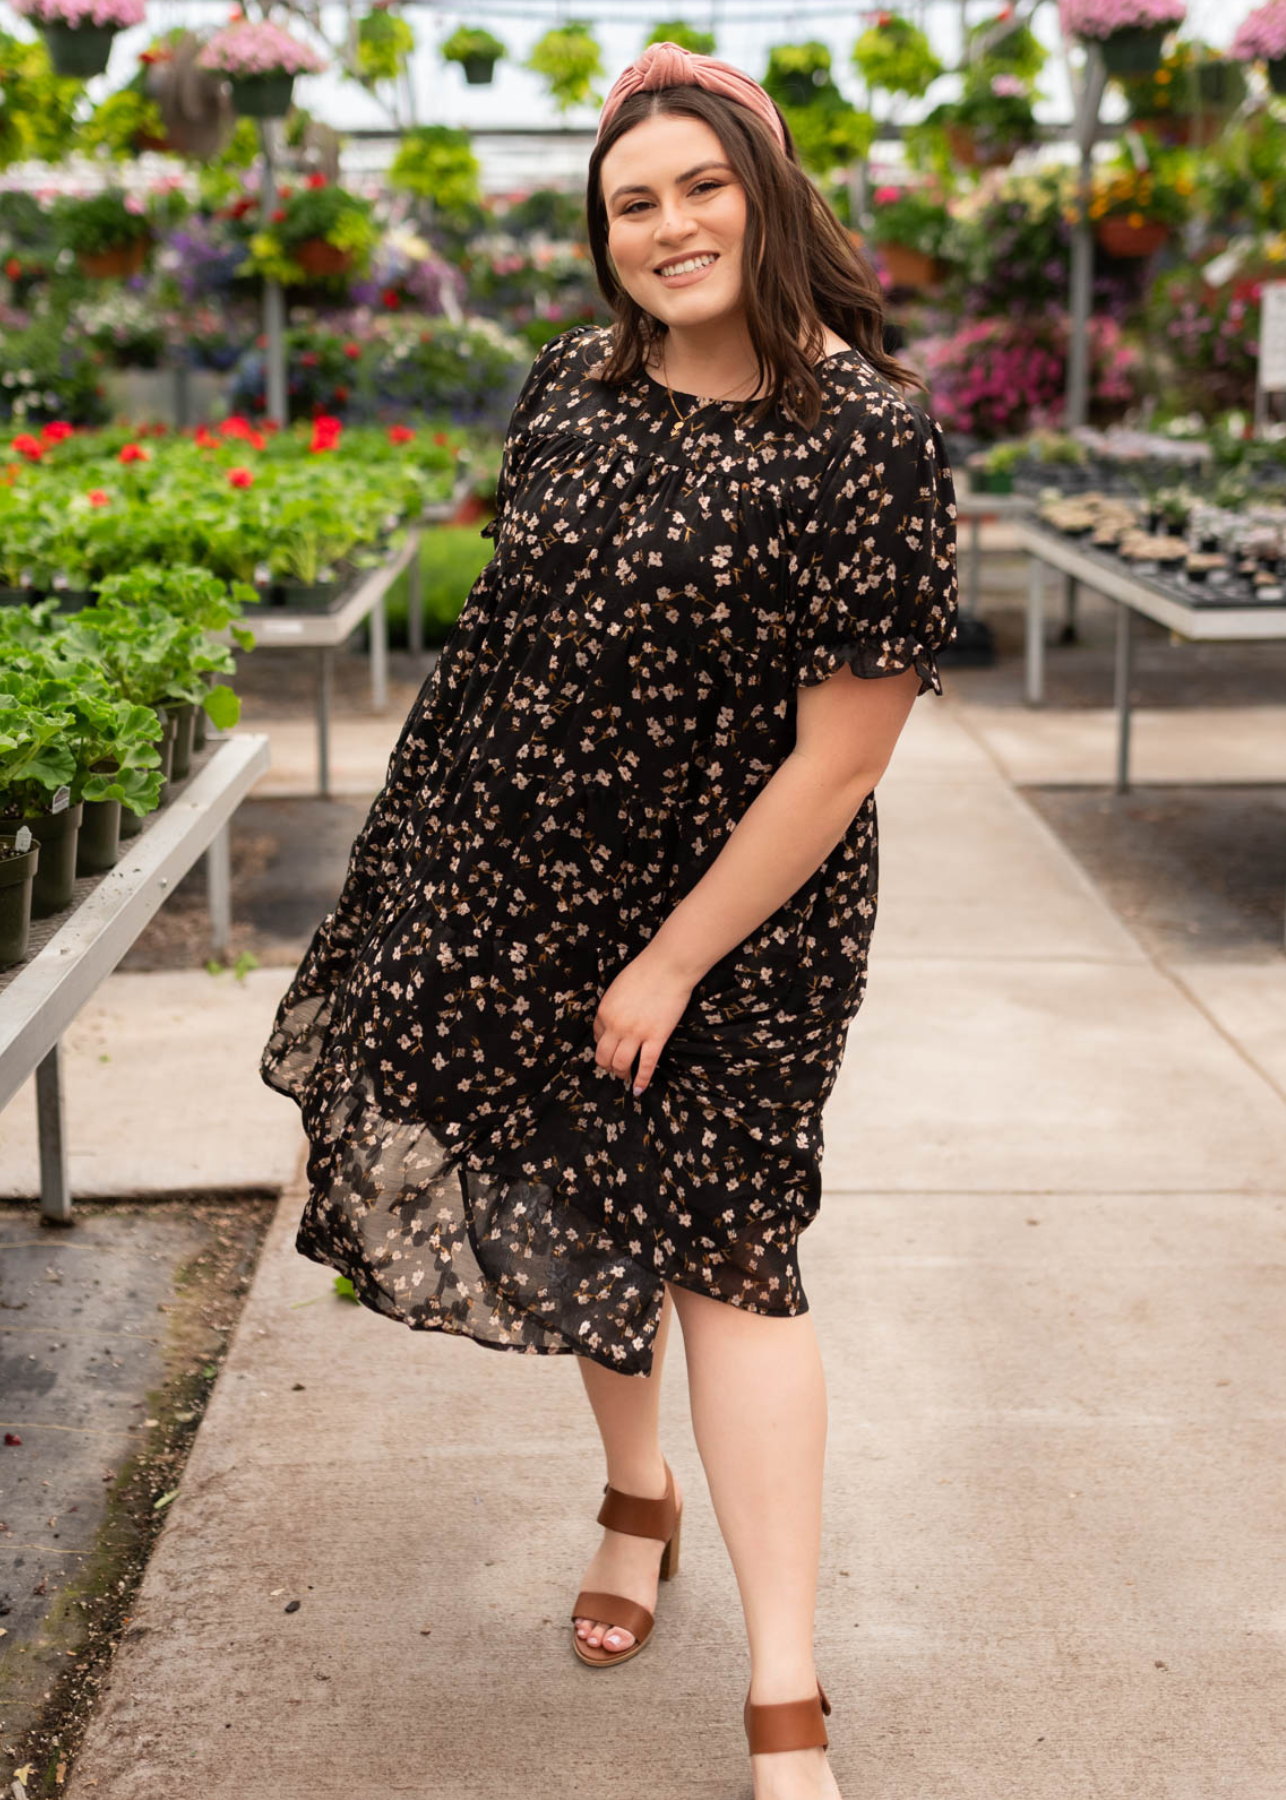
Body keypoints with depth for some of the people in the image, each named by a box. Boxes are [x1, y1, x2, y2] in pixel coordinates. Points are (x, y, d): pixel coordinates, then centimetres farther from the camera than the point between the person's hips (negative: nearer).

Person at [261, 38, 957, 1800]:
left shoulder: (871, 439, -18)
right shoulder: (573, 380, 1)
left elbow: (843, 750, -18)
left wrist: (677, 961, -16)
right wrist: (438, 801, 16)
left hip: (732, 908, -5)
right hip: (504, 866, 5)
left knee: (720, 1254, -4)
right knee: (574, 1197, 15)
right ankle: (637, 1494, 41)